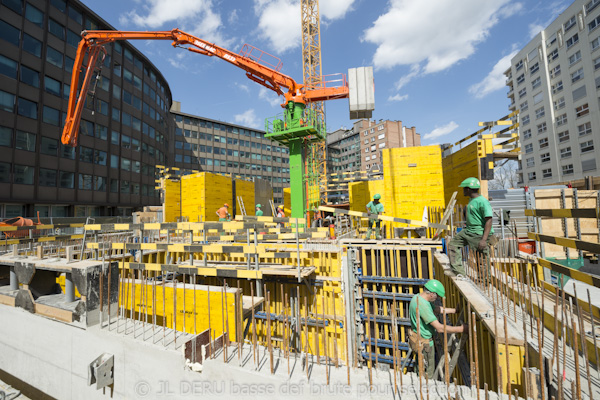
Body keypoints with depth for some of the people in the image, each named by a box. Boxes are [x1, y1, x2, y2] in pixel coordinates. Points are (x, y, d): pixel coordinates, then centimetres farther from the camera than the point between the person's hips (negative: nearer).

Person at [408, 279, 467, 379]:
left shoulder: (418, 297, 0)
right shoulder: (422, 305, -32)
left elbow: (437, 309, 16)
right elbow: (440, 328, -28)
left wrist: (455, 310, 18)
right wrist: (461, 329, -19)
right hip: (423, 342, -9)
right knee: (428, 376, 10)